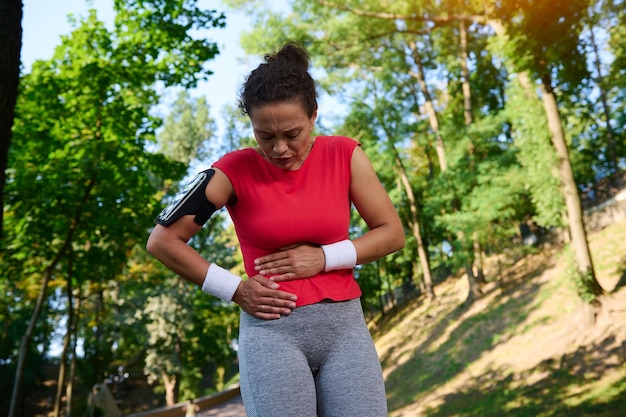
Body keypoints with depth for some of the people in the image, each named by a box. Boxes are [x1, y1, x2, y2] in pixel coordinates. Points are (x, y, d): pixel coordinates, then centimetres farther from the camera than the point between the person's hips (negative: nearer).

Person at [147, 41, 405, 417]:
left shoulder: (345, 155, -2)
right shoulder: (235, 170, -7)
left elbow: (392, 232, 2)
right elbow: (162, 241, -2)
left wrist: (324, 257, -10)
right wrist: (236, 290, -5)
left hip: (345, 325, 2)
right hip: (272, 330, -2)